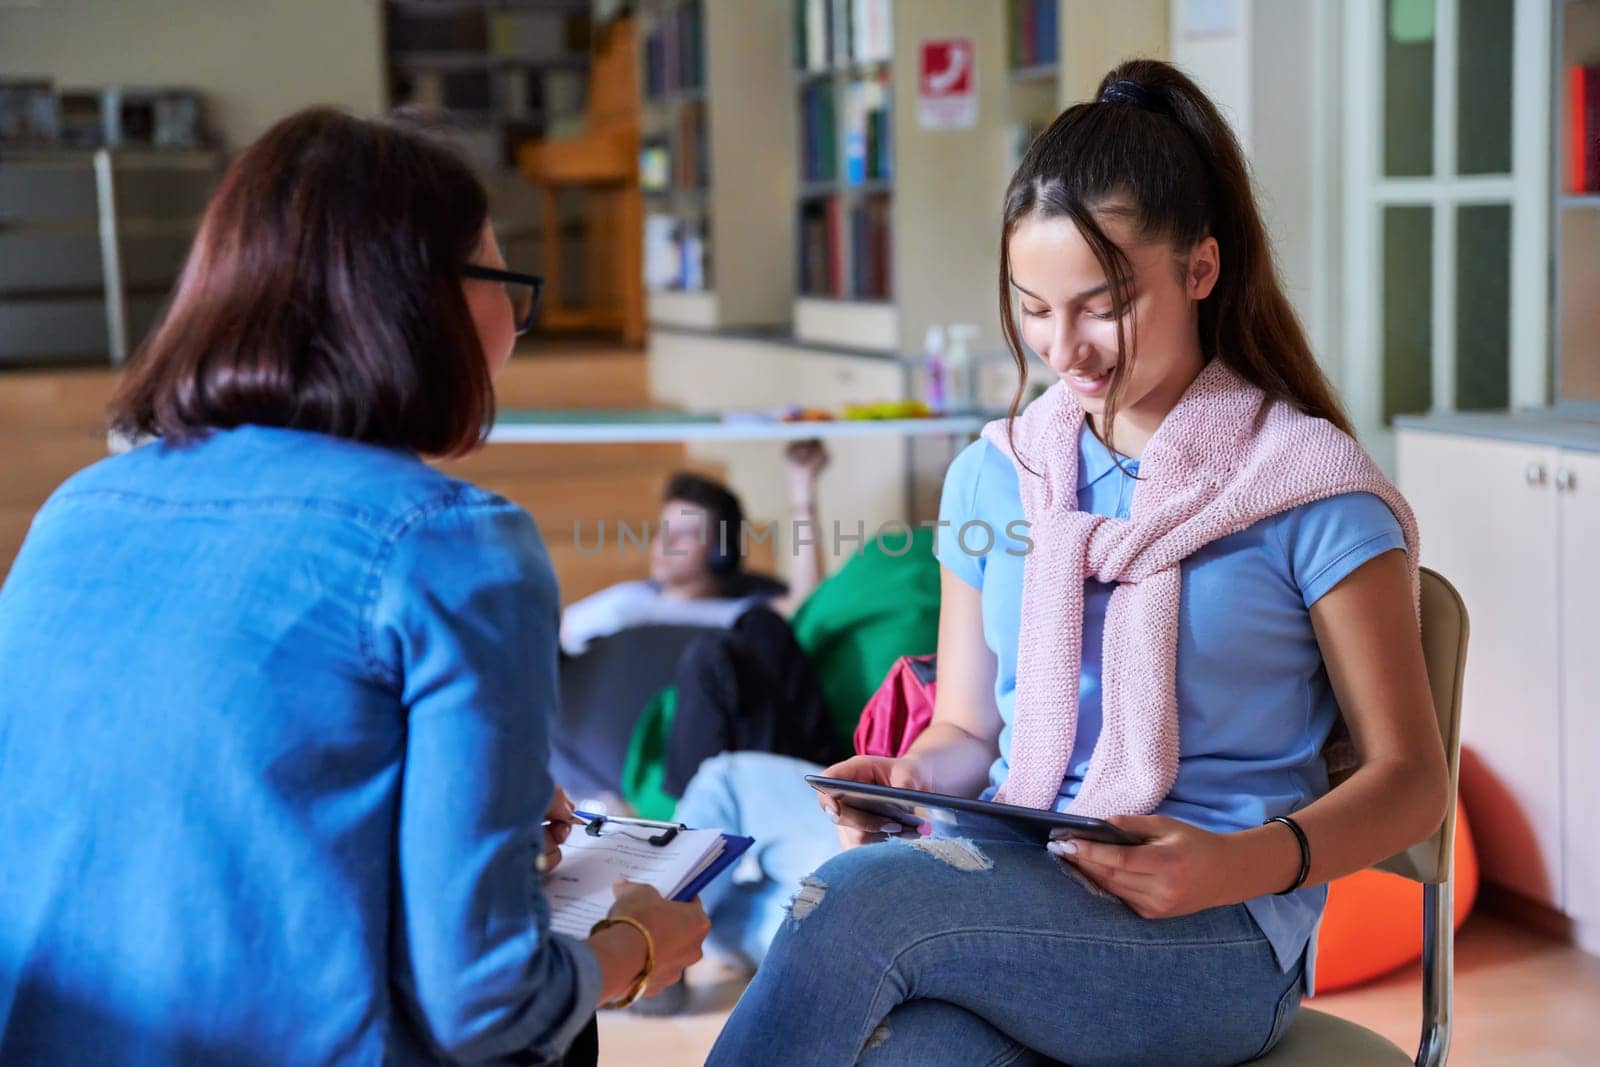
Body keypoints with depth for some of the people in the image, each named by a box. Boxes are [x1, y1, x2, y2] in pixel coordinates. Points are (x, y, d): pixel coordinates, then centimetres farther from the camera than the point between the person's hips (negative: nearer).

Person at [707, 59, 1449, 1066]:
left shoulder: (1309, 486, -1)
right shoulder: (994, 474, 14)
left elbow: (1408, 776, 0)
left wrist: (1242, 865, -19)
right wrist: (903, 780, -4)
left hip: (1216, 944, -3)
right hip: (1007, 908, 3)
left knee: (856, 898, -32)